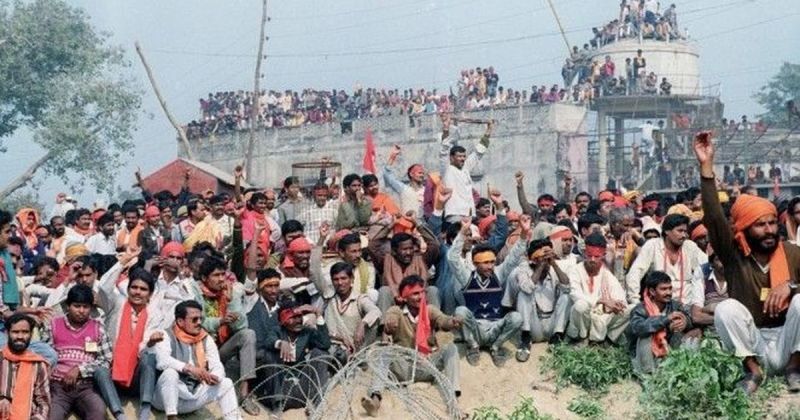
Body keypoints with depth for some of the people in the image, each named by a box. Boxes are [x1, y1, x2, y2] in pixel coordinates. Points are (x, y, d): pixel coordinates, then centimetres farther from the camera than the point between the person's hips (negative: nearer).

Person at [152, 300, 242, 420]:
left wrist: (214, 377, -26)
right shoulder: (167, 336, -8)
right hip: (165, 397, -5)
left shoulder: (206, 339, 6)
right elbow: (162, 361, -27)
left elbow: (218, 367, -2)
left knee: (226, 383, -8)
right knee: (170, 372, -32)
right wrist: (189, 368, -38)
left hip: (193, 398, 5)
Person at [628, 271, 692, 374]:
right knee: (646, 334, -29)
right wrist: (666, 319, -41)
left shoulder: (675, 305, 0)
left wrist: (685, 322, -31)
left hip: (667, 354, 4)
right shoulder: (641, 309, -18)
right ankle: (647, 372, -21)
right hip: (643, 358, -4)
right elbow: (637, 327, -38)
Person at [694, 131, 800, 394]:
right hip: (752, 346, -1)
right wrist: (706, 167, -26)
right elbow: (714, 218, -18)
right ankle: (753, 370, -10)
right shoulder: (734, 255, -4)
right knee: (727, 308, -27)